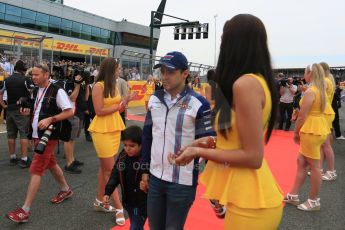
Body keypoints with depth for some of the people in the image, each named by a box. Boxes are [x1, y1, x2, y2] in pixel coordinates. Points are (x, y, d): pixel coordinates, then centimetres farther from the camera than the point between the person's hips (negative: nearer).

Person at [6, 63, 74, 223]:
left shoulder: (57, 91, -14)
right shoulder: (36, 91, 10)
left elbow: (70, 112, -16)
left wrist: (50, 119, -25)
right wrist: (28, 112, 0)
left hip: (49, 136, -9)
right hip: (37, 134, 9)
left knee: (36, 170, -9)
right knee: (51, 164, 20)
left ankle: (25, 211, -3)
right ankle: (66, 190, 40)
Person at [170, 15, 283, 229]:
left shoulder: (245, 84, -22)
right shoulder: (258, 80, 8)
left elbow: (252, 157, -22)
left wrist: (199, 152, -13)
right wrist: (215, 142, 9)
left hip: (250, 201, -9)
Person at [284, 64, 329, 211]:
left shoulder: (310, 92, -18)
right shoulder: (321, 90, 11)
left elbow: (302, 116, -17)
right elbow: (316, 110, 13)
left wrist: (295, 132, -4)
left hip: (312, 131, -10)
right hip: (318, 128, 10)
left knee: (314, 166, 2)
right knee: (301, 161, 14)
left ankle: (314, 201, 16)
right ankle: (293, 195, 23)